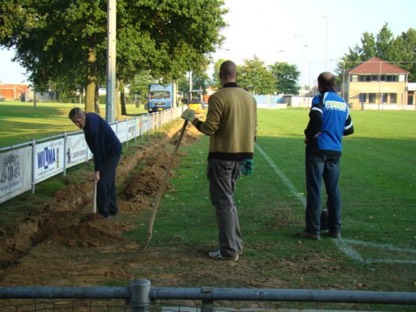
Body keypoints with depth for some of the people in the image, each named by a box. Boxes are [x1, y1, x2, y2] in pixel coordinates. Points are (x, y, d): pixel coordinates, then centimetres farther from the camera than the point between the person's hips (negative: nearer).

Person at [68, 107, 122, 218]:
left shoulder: (92, 128, -30)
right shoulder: (90, 117, 0)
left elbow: (97, 150, -28)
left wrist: (97, 170, -25)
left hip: (111, 153, -10)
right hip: (112, 150, 10)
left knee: (101, 181, -9)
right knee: (109, 180, 14)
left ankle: (103, 211, -5)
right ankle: (112, 208, 22)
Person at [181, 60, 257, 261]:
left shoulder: (218, 98, -14)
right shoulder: (249, 98, 8)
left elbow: (210, 128, -16)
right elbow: (253, 128, 12)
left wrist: (192, 119, 1)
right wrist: (248, 156, 21)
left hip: (222, 156, -7)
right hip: (241, 155, 7)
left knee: (223, 202, 0)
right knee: (228, 199, 19)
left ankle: (229, 250, 3)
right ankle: (235, 245, 23)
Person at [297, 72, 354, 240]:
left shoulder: (320, 99, -7)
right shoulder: (343, 103, 11)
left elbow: (316, 118, -23)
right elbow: (349, 129, 14)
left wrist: (309, 135, -8)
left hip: (318, 149, -5)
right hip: (335, 151, 6)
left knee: (314, 190, -2)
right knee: (333, 190, 12)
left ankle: (313, 230, -1)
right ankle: (335, 229, 15)